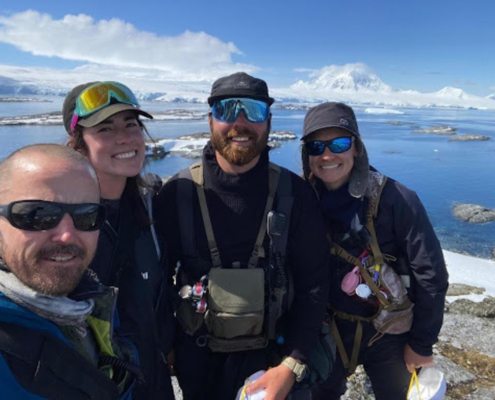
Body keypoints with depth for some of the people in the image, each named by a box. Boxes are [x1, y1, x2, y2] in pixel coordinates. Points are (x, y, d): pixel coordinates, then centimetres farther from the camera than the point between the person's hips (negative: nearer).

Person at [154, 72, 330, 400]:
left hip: (269, 356, -1)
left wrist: (291, 366, -13)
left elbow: (313, 284, -10)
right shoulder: (178, 192, -11)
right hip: (196, 357, 1)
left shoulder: (293, 194, -12)